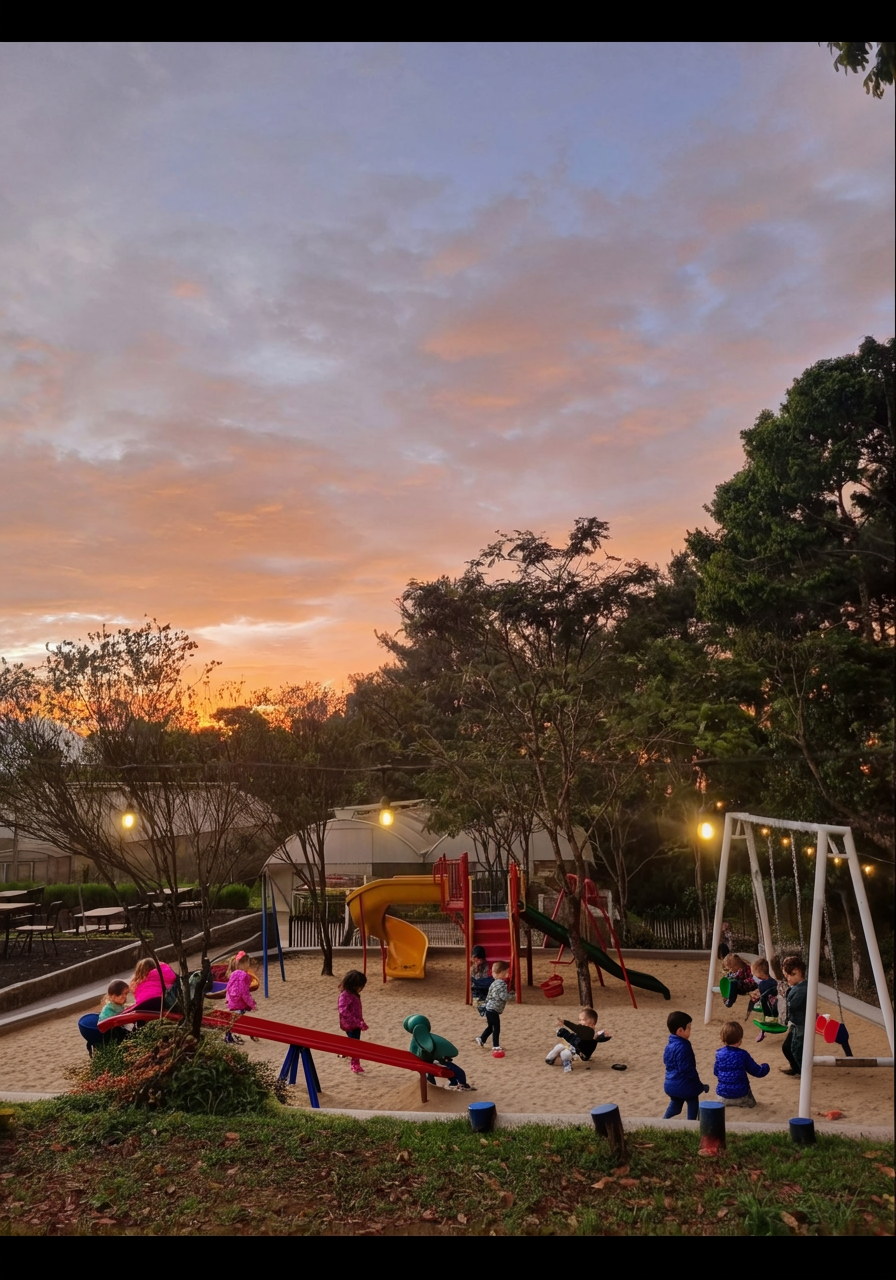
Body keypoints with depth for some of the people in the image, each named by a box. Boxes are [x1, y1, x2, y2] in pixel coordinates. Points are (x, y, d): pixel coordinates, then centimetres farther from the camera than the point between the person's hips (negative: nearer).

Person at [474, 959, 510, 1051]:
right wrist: (510, 994, -5)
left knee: (491, 1027, 22)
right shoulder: (502, 984, -16)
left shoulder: (493, 983, 13)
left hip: (488, 1009, 9)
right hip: (494, 1010, -9)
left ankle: (481, 1039, 26)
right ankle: (496, 1045, 11)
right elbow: (504, 997, -24)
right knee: (496, 1028, 3)